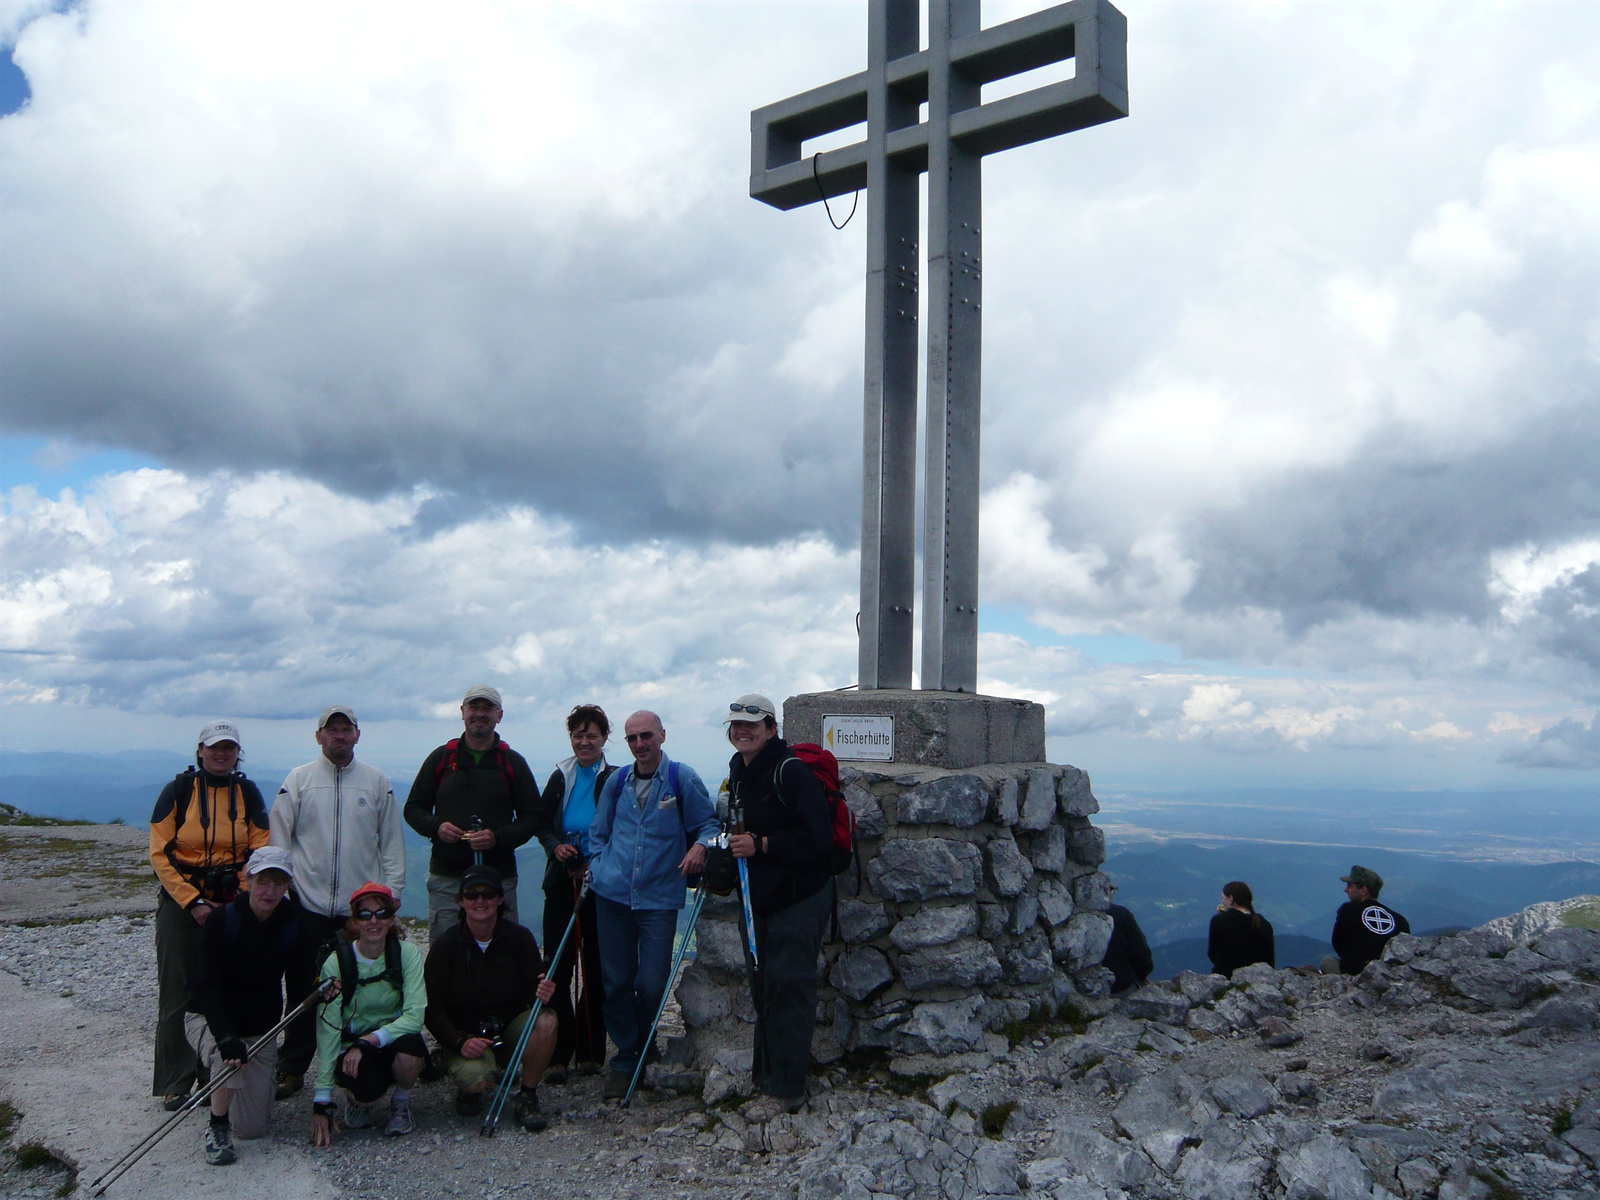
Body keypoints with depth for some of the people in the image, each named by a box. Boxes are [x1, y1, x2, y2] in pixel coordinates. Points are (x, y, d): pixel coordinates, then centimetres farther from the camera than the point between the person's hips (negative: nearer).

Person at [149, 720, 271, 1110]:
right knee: (178, 992, 0)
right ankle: (177, 1082, 10)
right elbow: (160, 854, -4)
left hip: (232, 902, 2)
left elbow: (260, 852, 3)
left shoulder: (248, 793, 4)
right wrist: (193, 902, -11)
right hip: (181, 902, -1)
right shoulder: (178, 791, -2)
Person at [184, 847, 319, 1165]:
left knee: (252, 1128, 1)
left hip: (260, 1029, 3)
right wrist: (226, 1036, -41)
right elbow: (206, 987, -26)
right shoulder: (223, 920, -18)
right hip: (209, 1020, -3)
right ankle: (217, 1128, -12)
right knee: (229, 1056, -38)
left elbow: (299, 987, -8)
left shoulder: (295, 926, -10)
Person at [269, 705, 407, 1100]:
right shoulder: (298, 780, 5)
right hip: (308, 904, 0)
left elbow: (391, 843, 8)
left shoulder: (377, 782, 7)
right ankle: (292, 1068, 14)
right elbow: (278, 840, 6)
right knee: (303, 989, 4)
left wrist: (392, 891, 2)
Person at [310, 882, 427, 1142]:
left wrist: (369, 1040, -32)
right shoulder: (336, 963, -12)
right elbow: (327, 1030, -15)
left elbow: (415, 1016, -19)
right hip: (351, 1051, -1)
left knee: (410, 1044, -34)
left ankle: (401, 1102, -1)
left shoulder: (408, 954, -11)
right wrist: (322, 1101, -19)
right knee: (369, 1088, -33)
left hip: (393, 1042, 1)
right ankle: (356, 1098, 6)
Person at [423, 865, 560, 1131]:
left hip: (511, 1028, 2)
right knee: (475, 1076, -34)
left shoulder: (519, 937, -6)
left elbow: (533, 990, -4)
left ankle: (527, 1098, -7)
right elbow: (432, 1009, -9)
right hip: (466, 1036, -2)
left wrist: (543, 994, -31)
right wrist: (460, 1042, -26)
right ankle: (470, 1090, 8)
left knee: (546, 1021, -30)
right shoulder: (446, 945, -9)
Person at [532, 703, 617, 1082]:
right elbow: (542, 823, 15)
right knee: (557, 966, -2)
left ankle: (590, 1051, 14)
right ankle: (558, 1053, 4)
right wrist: (556, 846, -5)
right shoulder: (561, 777, 11)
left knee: (596, 969, 3)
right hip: (562, 881, 3)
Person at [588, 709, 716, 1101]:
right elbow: (598, 831, 21)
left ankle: (642, 1046, 25)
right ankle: (626, 1059, 19)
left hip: (660, 897, -3)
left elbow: (708, 822, 6)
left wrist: (700, 846, -14)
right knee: (616, 980, 5)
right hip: (613, 894, 3)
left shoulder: (683, 778, -2)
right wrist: (600, 867, 8)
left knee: (652, 983, -3)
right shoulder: (617, 782, 8)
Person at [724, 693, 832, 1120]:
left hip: (796, 902, -9)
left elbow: (816, 839, -23)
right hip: (756, 900, 9)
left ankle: (784, 1089, 3)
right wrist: (730, 850, 12)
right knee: (762, 986, 16)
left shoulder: (791, 772, -17)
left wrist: (761, 845, -23)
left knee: (786, 989, -5)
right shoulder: (738, 774, 11)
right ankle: (765, 1068, 30)